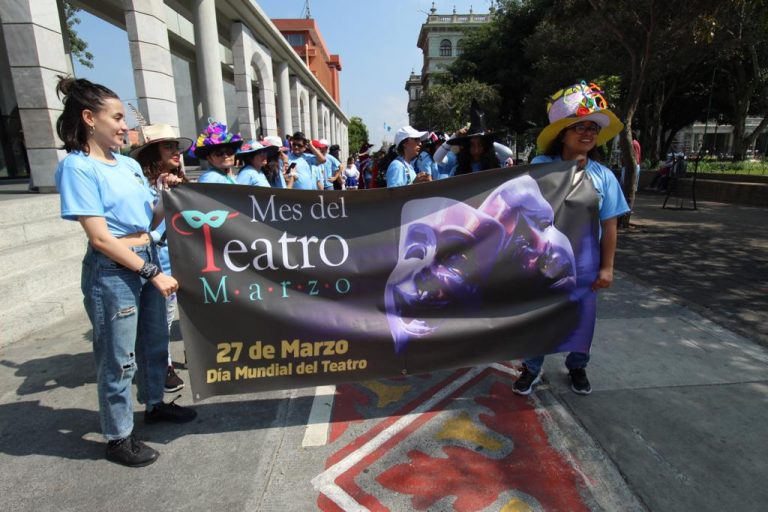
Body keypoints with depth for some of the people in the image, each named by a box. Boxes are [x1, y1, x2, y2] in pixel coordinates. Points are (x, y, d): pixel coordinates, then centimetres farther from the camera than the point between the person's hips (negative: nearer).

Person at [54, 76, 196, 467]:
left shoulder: (129, 164, 8)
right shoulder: (77, 166, -13)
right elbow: (99, 237, -18)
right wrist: (153, 272, -19)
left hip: (147, 260, 8)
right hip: (111, 271, -8)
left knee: (155, 342, 21)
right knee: (118, 358, 5)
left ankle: (155, 404, 43)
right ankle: (118, 438, 25)